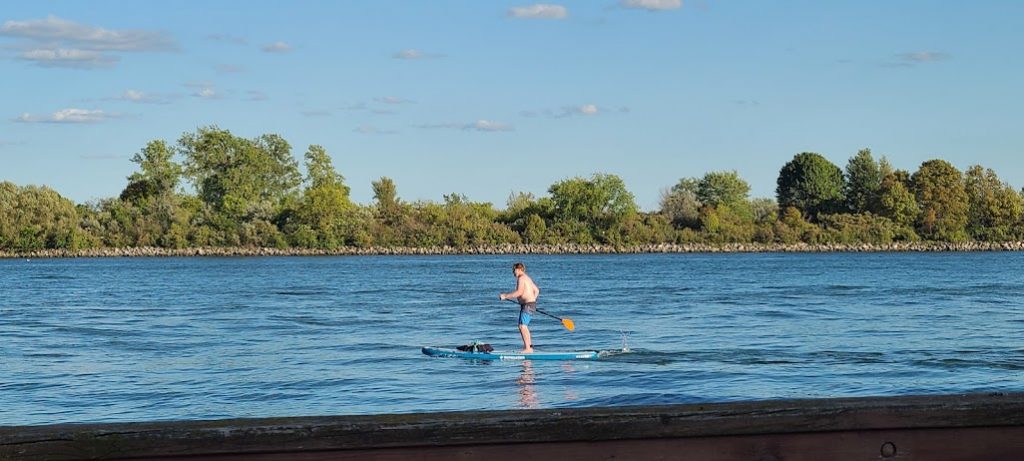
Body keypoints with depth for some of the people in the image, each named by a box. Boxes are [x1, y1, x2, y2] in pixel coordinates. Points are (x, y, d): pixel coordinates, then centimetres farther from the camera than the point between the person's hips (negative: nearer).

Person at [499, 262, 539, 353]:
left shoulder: (521, 278, -13)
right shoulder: (527, 278, 19)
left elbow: (519, 292, -25)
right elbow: (537, 290, 26)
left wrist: (506, 296, -20)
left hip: (527, 305, -11)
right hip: (530, 304, 11)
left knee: (522, 326, -16)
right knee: (524, 326, 20)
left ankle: (528, 348, -20)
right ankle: (529, 346, 26)